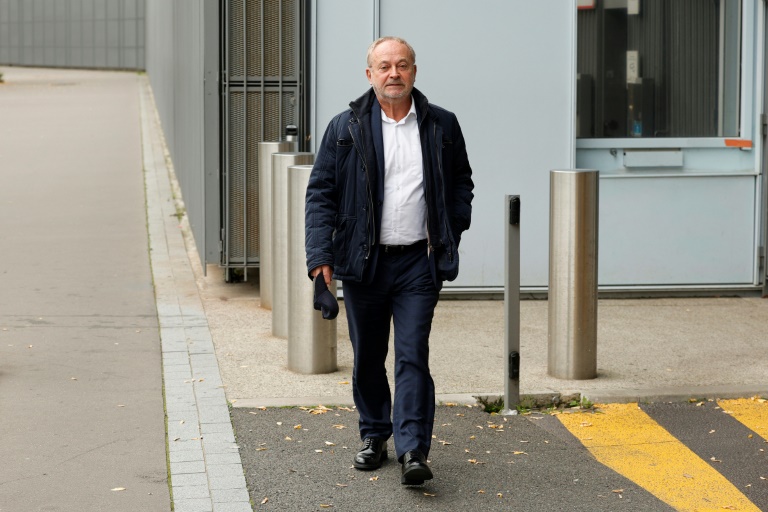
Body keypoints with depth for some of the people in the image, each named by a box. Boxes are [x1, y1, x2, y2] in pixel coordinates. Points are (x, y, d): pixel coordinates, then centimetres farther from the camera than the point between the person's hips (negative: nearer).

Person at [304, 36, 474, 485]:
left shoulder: (441, 126, 5)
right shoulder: (346, 128, 1)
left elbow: (462, 183, 18)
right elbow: (321, 192, 0)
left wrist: (450, 232, 5)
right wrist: (321, 255, -8)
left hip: (418, 263, -1)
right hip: (364, 262, 1)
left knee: (413, 355, -8)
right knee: (368, 358, 12)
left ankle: (413, 452, -11)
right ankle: (374, 437, 28)